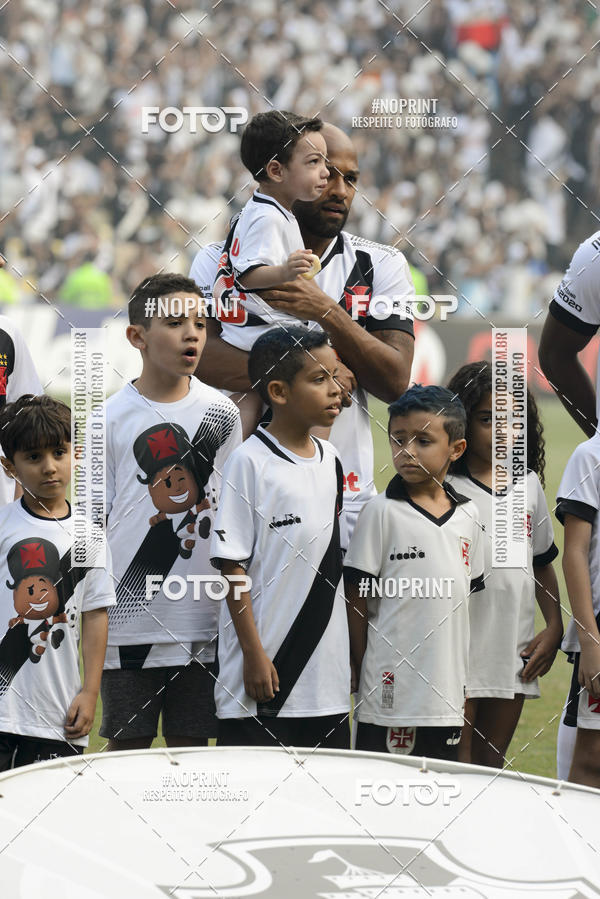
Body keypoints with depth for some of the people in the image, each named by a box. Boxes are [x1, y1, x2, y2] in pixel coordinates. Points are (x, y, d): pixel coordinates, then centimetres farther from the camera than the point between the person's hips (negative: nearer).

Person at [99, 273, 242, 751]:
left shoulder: (222, 413, 5)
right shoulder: (113, 417, -1)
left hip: (201, 620, 2)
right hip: (128, 617, -2)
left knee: (191, 747, 5)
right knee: (127, 745, 3)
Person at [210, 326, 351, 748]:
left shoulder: (330, 460, 11)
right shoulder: (251, 462, -9)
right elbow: (233, 564, -11)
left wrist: (348, 656, 17)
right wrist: (253, 652, -14)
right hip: (265, 664, -6)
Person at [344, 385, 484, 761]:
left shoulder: (468, 515, 9)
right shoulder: (382, 512, -5)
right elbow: (357, 599, -4)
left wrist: (464, 681, 14)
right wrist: (361, 674, -5)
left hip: (446, 696, 5)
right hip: (392, 689, -5)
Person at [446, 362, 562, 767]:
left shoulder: (528, 485, 10)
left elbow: (543, 562, 19)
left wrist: (554, 628, 9)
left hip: (514, 655, 5)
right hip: (458, 653, -5)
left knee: (492, 765, 11)